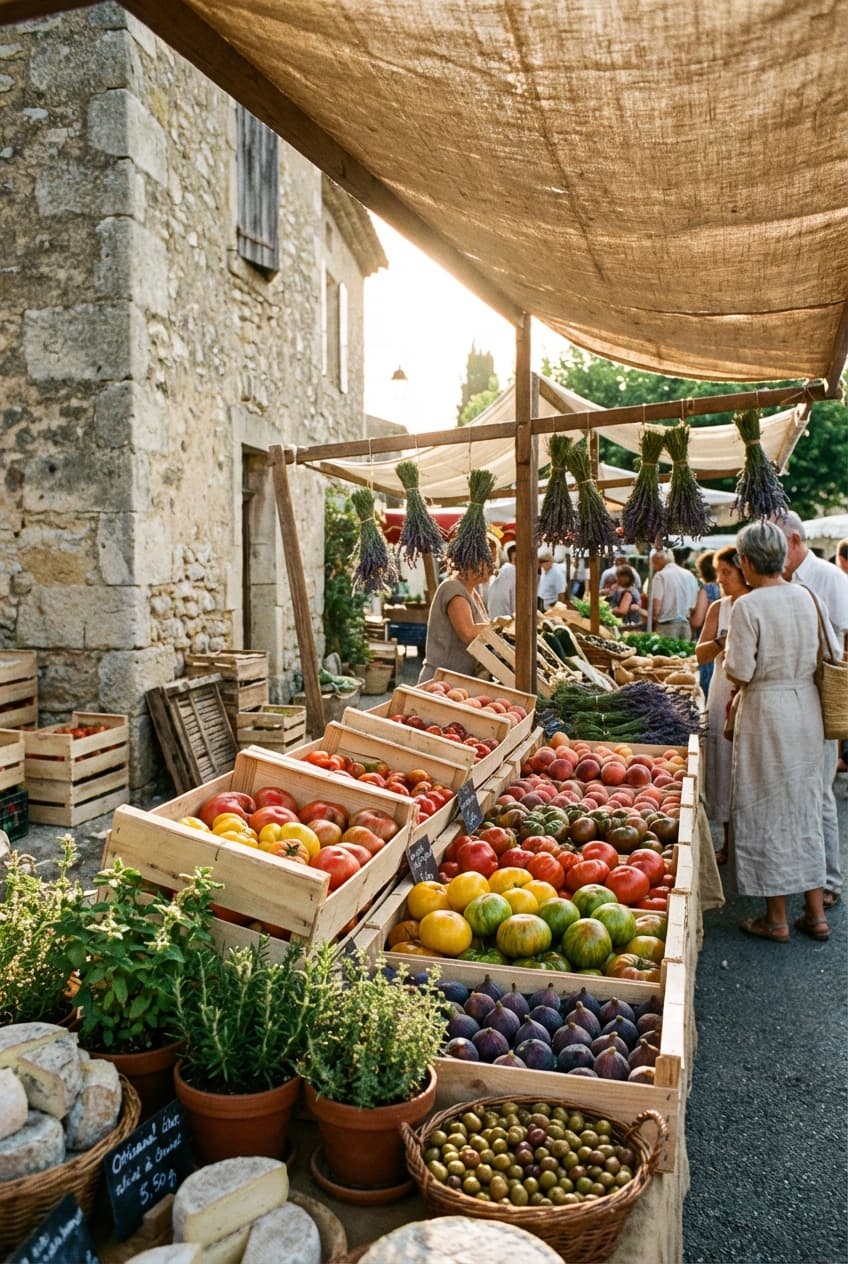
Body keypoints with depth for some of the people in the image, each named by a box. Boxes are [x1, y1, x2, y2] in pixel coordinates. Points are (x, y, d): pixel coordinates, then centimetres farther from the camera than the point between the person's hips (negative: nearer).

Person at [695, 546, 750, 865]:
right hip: (723, 698, 4)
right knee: (723, 769, 9)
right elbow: (701, 655, 2)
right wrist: (722, 642, -17)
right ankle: (729, 843, 23)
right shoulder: (719, 608, 7)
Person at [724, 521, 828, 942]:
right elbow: (814, 658, 11)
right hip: (807, 707, 7)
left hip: (766, 712, -7)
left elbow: (739, 674, -18)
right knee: (805, 808, 16)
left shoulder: (747, 606, -17)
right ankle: (815, 914, 25)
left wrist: (726, 658, 2)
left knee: (767, 813, 6)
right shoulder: (805, 597, 3)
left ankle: (776, 919, 17)